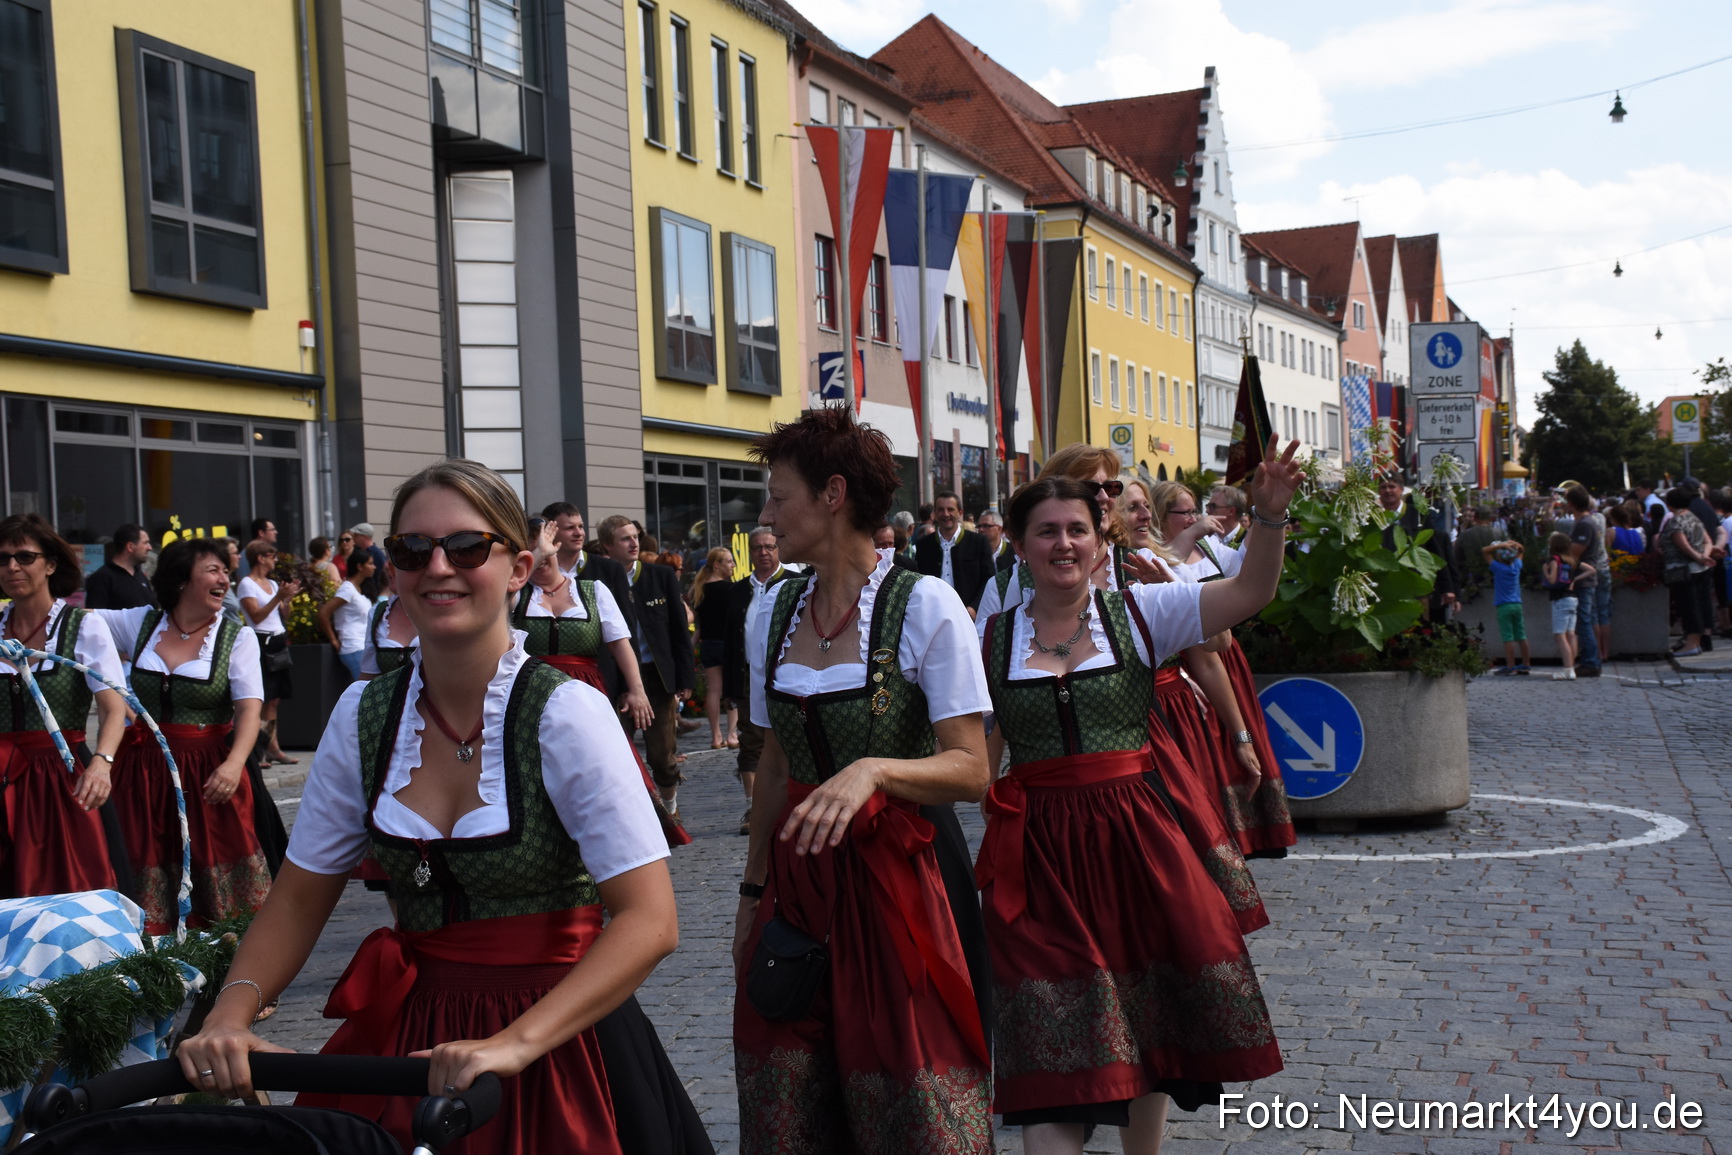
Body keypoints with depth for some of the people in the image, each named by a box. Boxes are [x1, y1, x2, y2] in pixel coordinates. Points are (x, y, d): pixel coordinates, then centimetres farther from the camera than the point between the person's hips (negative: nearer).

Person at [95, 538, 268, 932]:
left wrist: (234, 764, -29)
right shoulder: (139, 623, 7)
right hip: (143, 771, 3)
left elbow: (249, 709, -12)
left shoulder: (238, 638, -1)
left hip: (210, 773, -2)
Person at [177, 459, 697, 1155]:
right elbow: (299, 898, 6)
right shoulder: (363, 714, 0)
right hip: (401, 1029, 4)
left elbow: (649, 921, -21)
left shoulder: (565, 713, -15)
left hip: (548, 1041, -4)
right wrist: (230, 1015, -11)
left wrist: (515, 1044, -31)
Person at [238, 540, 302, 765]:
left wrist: (288, 597, 3)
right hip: (262, 643, -8)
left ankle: (272, 748, 13)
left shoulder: (272, 584, 17)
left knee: (273, 700, 9)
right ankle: (257, 752, -8)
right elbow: (256, 616, -16)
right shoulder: (247, 584, -6)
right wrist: (279, 596, -20)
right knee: (260, 698, -10)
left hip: (278, 643, 8)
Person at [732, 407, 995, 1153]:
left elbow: (970, 770, -13)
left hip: (897, 874, -5)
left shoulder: (925, 607, -10)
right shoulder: (776, 614, 8)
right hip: (799, 876, 5)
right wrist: (754, 889, 16)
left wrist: (873, 770, -30)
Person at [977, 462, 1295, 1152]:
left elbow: (1249, 592, -9)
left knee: (1146, 1029, 14)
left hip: (1133, 835, 1)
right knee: (1054, 1041, -5)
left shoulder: (1138, 613, 2)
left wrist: (1270, 516, -24)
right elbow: (977, 755, 11)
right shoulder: (993, 640, 5)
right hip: (1038, 849, -1)